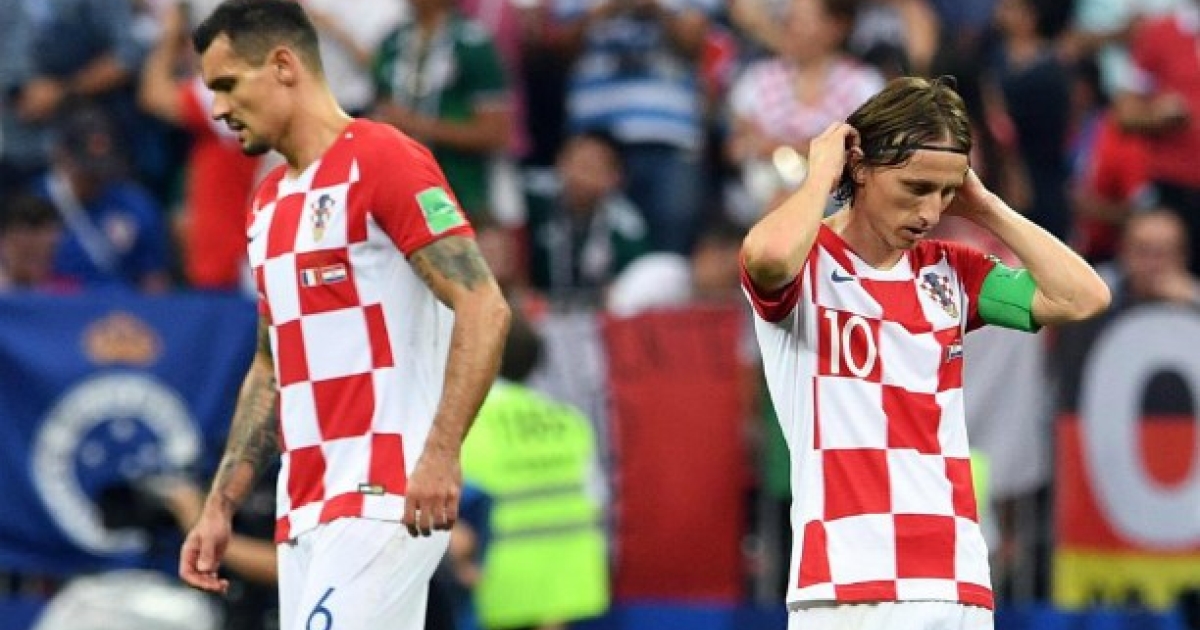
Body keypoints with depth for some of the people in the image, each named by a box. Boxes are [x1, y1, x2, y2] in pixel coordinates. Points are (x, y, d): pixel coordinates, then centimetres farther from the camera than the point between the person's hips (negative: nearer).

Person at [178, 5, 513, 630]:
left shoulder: (383, 160, -8)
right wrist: (220, 506, 19)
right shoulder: (267, 204, 19)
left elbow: (483, 309, -16)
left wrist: (441, 453, -27)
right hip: (305, 507, 9)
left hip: (383, 499, -9)